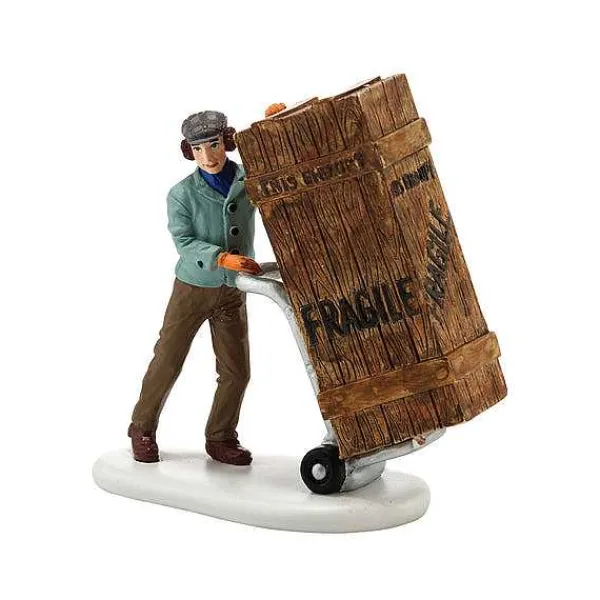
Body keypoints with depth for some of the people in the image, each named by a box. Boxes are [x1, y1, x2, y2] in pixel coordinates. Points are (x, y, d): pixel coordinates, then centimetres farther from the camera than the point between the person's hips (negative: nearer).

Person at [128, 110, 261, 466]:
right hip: (193, 287, -2)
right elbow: (185, 243, -19)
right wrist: (222, 258, -37)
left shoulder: (249, 180, -4)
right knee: (167, 361, 4)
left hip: (233, 293, 3)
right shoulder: (182, 194, -12)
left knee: (236, 370, 3)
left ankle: (220, 439, 20)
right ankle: (143, 430, 23)